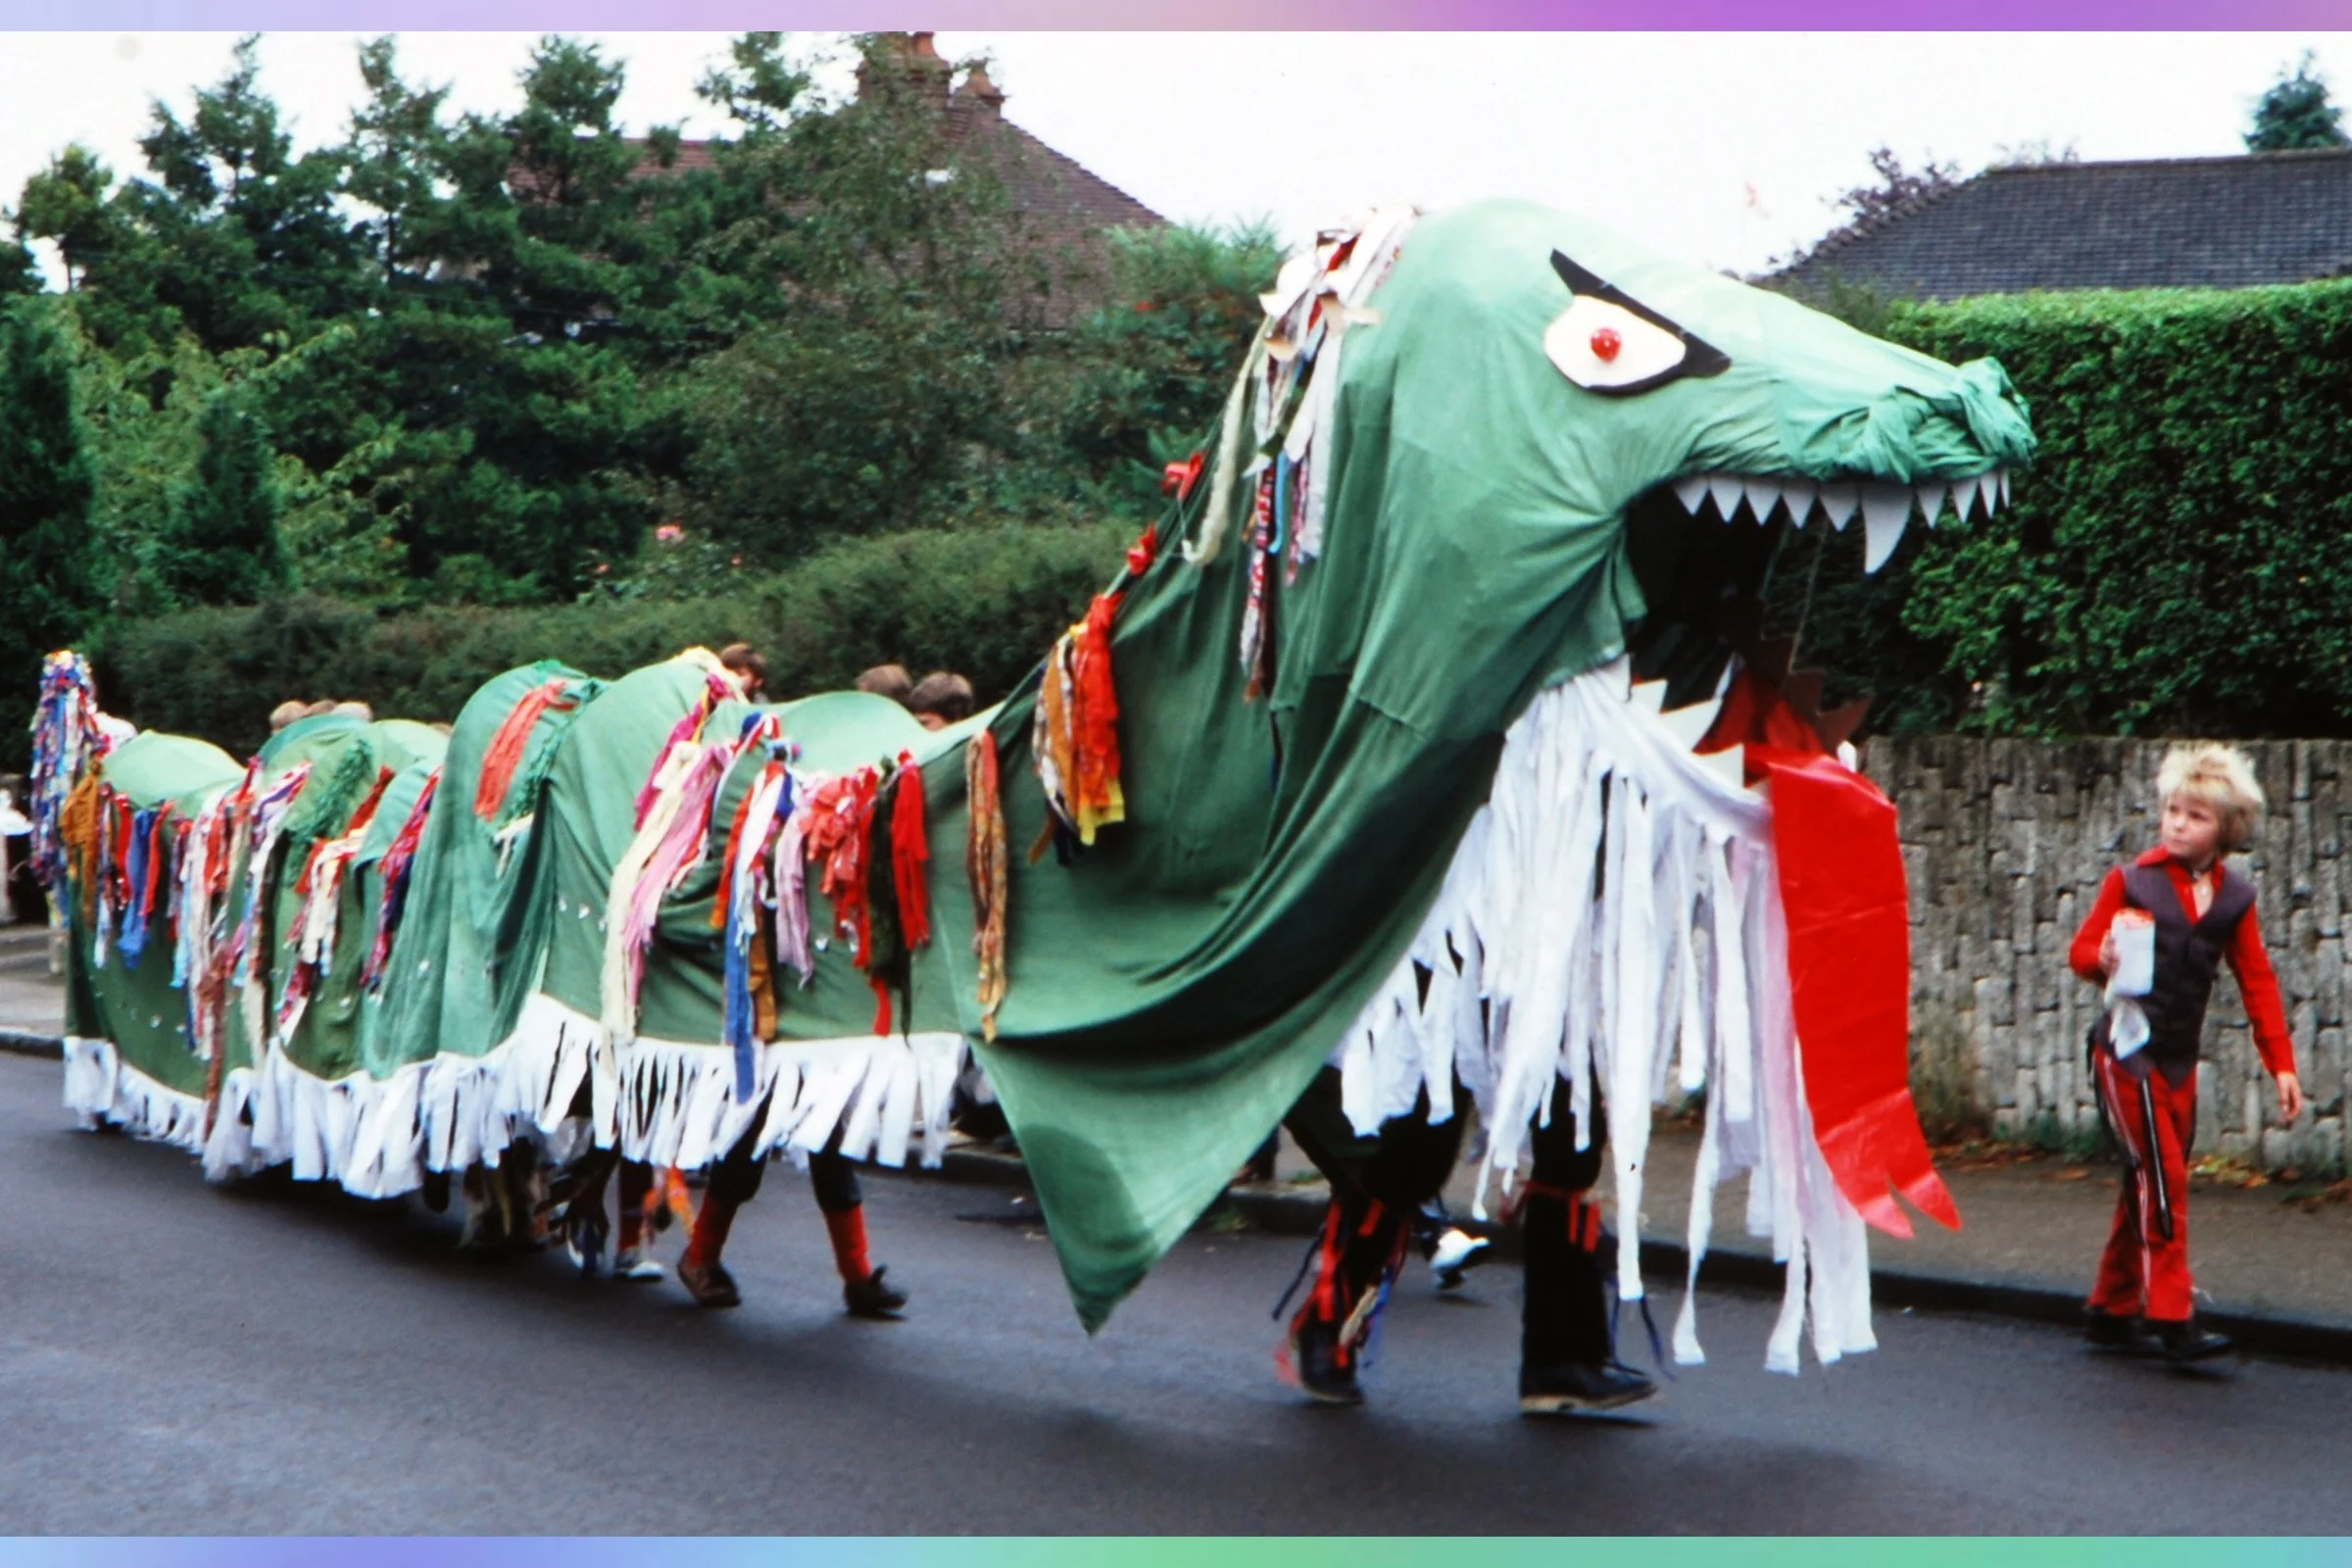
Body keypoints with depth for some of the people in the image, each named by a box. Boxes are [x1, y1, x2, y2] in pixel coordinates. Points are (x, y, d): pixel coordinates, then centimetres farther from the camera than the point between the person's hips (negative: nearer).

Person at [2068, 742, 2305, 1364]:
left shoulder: (2233, 898, 6)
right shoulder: (2132, 881, -5)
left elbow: (2257, 983, 7)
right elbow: (2082, 948, -3)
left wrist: (2281, 1064, 2)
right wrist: (2103, 958, -27)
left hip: (2179, 1059, 5)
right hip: (2127, 1051, -5)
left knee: (2147, 1188, 10)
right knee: (2162, 1177, -12)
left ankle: (2113, 1312, 21)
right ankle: (2171, 1319, -12)